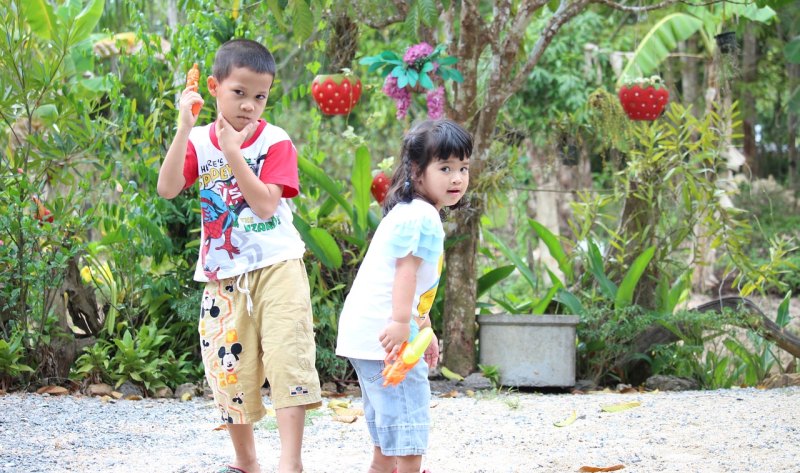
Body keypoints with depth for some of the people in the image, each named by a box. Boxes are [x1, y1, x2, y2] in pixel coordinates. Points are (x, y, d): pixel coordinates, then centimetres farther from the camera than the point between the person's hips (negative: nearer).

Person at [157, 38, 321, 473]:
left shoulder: (274, 141, -5)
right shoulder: (199, 141, 3)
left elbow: (266, 204, -17)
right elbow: (167, 189, -13)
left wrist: (233, 152, -23)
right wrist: (184, 129, -21)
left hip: (275, 266, -3)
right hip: (223, 273, 3)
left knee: (288, 356, -17)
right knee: (229, 366, 8)